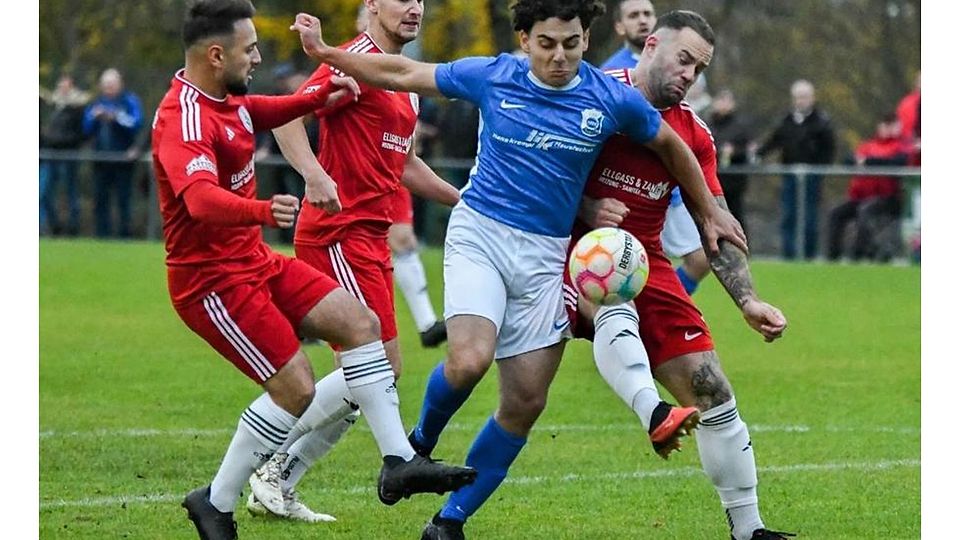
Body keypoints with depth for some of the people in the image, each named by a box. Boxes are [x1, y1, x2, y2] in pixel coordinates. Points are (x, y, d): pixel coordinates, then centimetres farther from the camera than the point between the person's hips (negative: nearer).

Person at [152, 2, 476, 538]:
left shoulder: (226, 101, 8)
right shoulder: (184, 119, -24)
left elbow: (258, 112, 34)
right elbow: (200, 198, -43)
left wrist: (320, 97, 20)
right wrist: (261, 210, -60)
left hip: (256, 262, 10)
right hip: (213, 280, -10)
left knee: (360, 323, 2)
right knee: (297, 388, -12)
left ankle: (399, 461, 5)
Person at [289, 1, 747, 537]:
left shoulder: (613, 100, -4)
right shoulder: (491, 77, -5)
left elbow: (671, 145, 14)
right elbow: (401, 74, 7)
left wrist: (711, 212, 20)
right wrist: (324, 51, 4)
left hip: (545, 255, 2)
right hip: (479, 235, -2)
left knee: (526, 402, 0)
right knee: (470, 359, -26)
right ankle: (421, 442, 7)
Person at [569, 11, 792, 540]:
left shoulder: (692, 134, 8)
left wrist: (747, 301, -3)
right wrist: (585, 209, -20)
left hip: (645, 263, 5)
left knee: (711, 390, -1)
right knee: (617, 311, -40)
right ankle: (654, 415, -66)